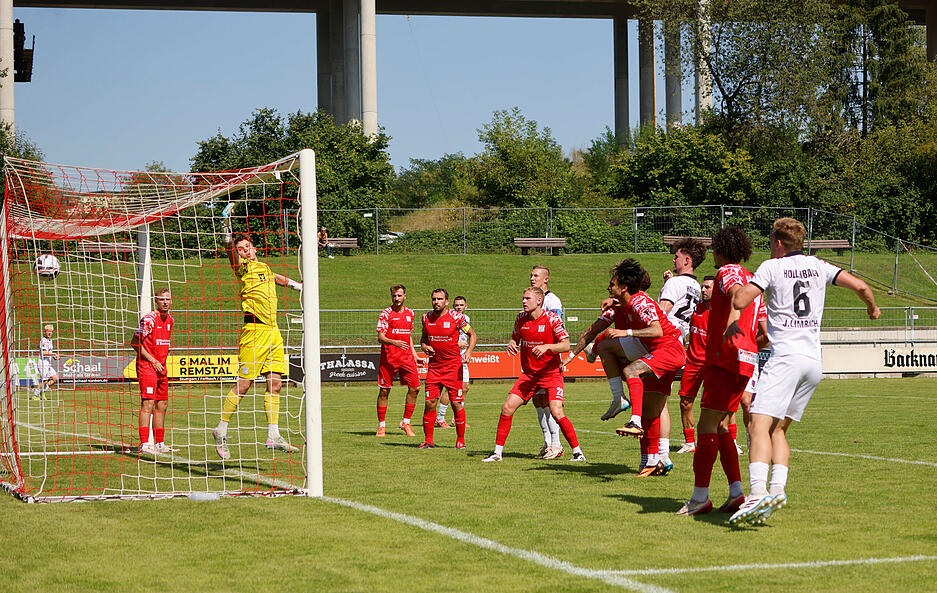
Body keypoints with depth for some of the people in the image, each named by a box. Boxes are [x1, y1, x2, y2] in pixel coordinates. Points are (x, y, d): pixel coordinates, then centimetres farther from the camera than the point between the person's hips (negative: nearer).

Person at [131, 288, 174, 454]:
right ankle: (144, 444, -17)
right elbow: (135, 343, -13)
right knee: (148, 403, -13)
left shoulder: (169, 319, 12)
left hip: (161, 367, 8)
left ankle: (159, 444, 18)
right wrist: (153, 361, -13)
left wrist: (162, 361, 14)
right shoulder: (149, 319, -13)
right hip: (146, 366, -8)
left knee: (163, 404, 10)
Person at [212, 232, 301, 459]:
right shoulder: (243, 268, -1)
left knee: (274, 383, 2)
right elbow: (230, 249, -20)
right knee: (243, 385, -6)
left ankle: (273, 435, 5)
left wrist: (296, 285, 55)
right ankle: (221, 430, 7)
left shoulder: (264, 267, 21)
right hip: (254, 330, -7)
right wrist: (226, 227, -35)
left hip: (273, 331, 7)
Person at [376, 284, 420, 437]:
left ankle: (406, 423, 9)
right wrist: (394, 342, -28)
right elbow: (380, 337, -10)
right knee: (384, 390, 0)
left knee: (415, 388, -4)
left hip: (406, 357, 4)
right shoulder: (386, 314, -4)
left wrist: (414, 354, 18)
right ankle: (381, 425, 11)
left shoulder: (409, 313, 13)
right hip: (389, 357, -4)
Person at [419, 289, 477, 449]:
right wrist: (424, 346, -1)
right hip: (434, 366, 3)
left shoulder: (456, 317, -8)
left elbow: (472, 334, 3)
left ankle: (460, 439, 7)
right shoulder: (427, 317, 4)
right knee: (430, 402, -2)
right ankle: (428, 440, 6)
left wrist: (469, 351, -13)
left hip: (453, 366, -3)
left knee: (456, 403, -4)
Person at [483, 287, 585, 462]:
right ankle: (497, 452, 5)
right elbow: (515, 337, 19)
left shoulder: (551, 318, -12)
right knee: (507, 408, -6)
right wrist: (512, 344, -4)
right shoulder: (521, 318, 3)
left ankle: (577, 452, -6)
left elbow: (566, 345, -13)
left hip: (551, 374, -5)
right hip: (528, 374, 5)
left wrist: (547, 347, -29)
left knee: (556, 413, -19)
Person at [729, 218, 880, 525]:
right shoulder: (817, 266, 15)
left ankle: (758, 491, -34)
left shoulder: (771, 267, 2)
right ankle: (777, 488, -3)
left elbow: (739, 301, -8)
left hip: (786, 358, -6)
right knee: (778, 429, 14)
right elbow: (859, 286, 11)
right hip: (814, 361, 6)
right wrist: (872, 307, 31)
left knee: (760, 425, -16)